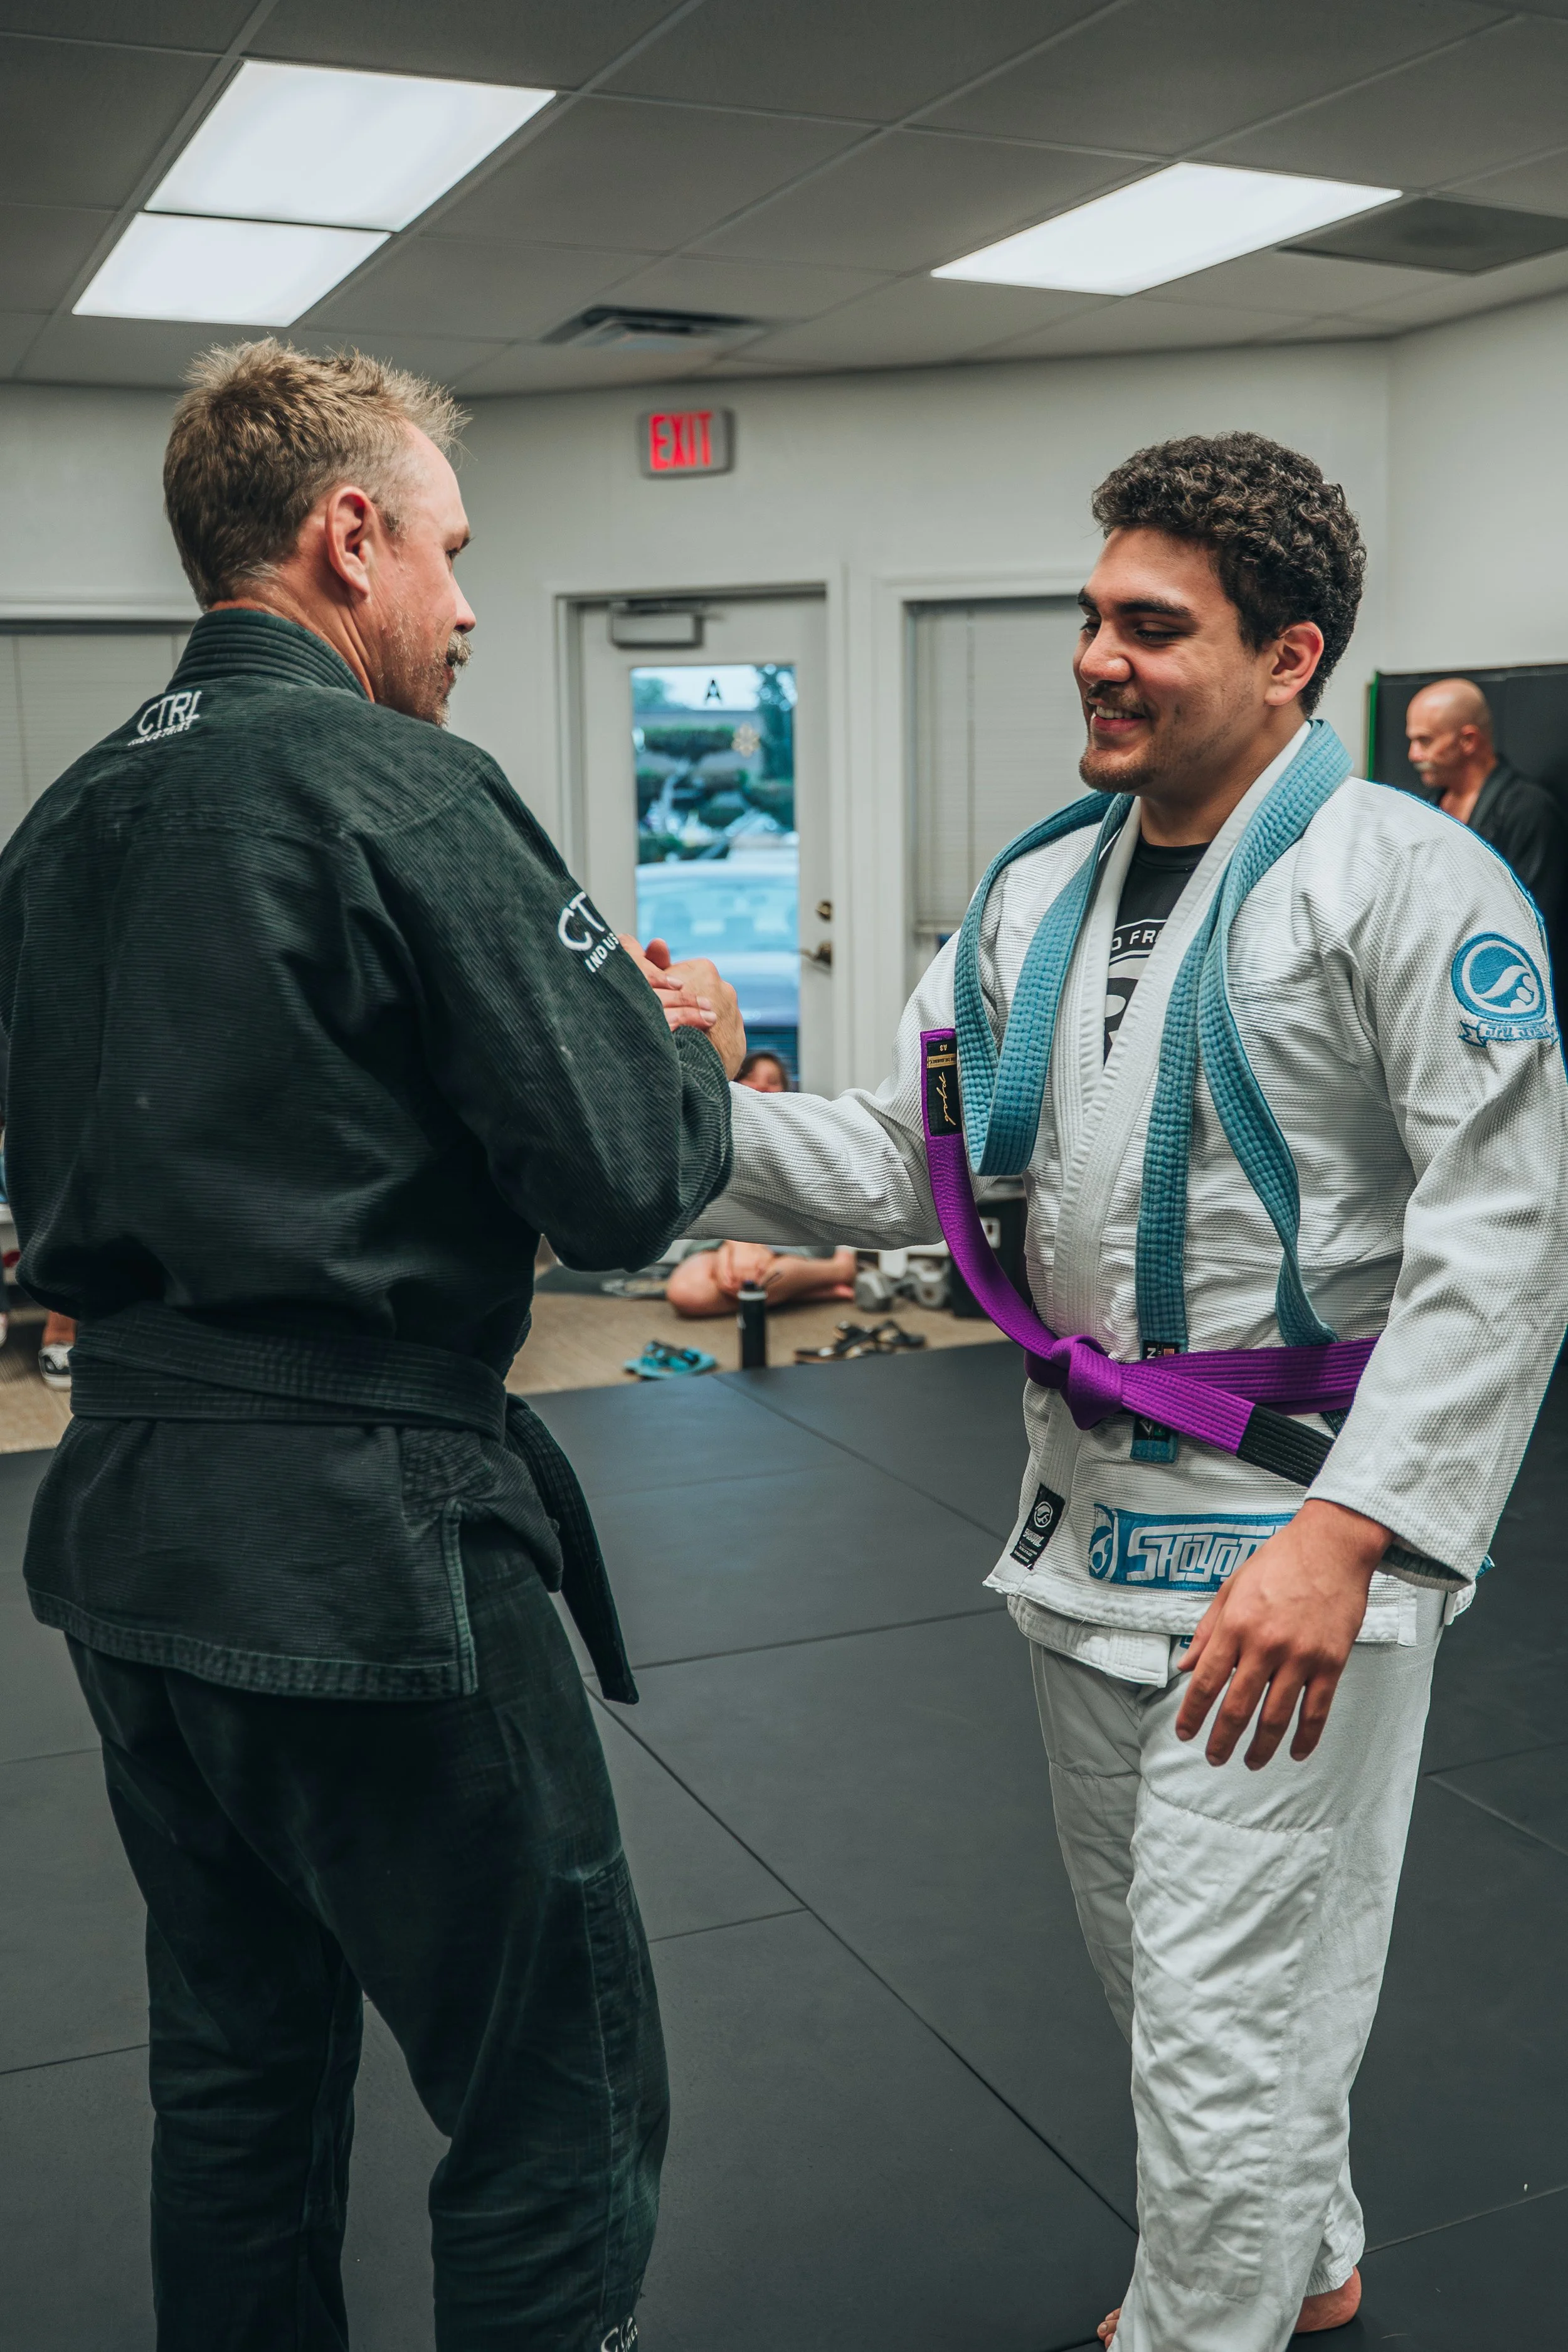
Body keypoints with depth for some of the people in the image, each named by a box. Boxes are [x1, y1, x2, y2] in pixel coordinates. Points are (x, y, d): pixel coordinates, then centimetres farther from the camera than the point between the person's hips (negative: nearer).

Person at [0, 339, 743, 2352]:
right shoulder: (407, 793, -15)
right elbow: (626, 1187, -20)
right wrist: (693, 1051, 2)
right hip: (365, 1546, -8)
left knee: (240, 2073, 23)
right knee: (562, 2113, 7)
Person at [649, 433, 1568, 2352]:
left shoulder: (1405, 881, -15)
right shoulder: (1040, 895, 7)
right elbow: (906, 1164, 7)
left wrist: (1342, 1533, -25)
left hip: (1294, 1537, -7)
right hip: (1090, 1517, 8)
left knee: (1226, 2023, 1)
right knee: (1155, 1961, 24)